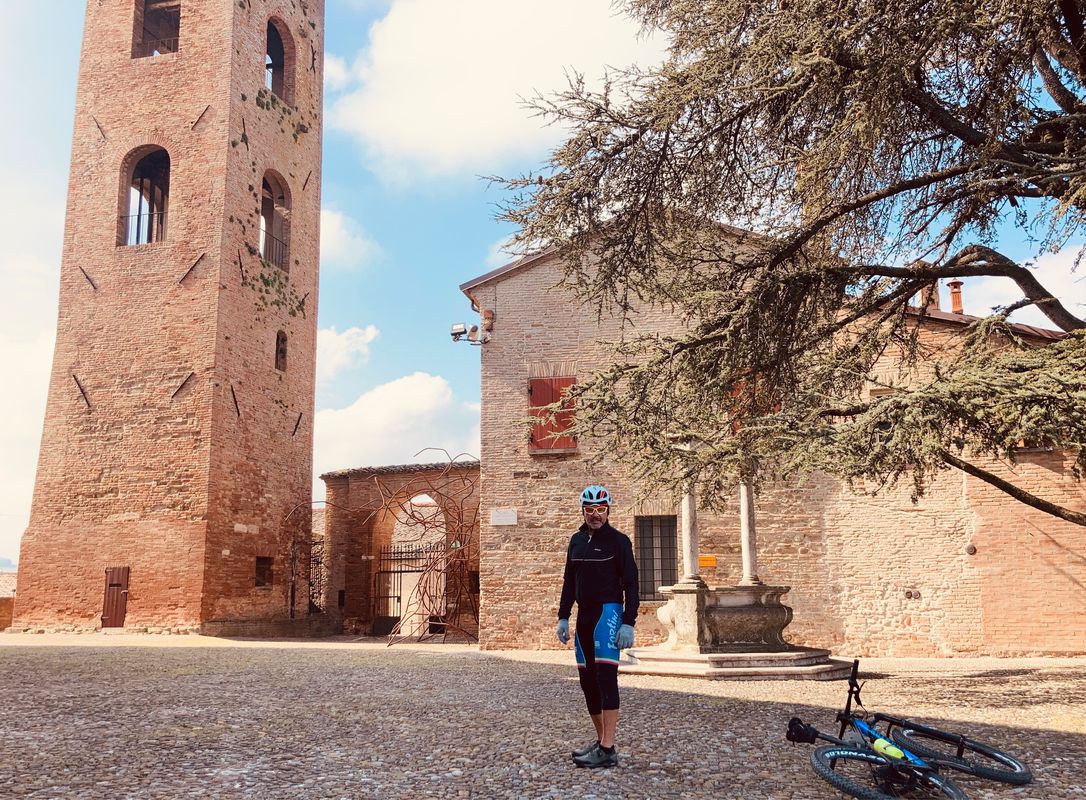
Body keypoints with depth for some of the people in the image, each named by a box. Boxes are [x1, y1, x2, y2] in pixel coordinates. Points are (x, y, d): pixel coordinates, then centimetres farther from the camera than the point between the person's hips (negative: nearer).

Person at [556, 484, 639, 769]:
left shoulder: (618, 541, -5)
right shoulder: (577, 540, 12)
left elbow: (631, 584, -8)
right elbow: (569, 582, 18)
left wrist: (628, 623, -15)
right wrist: (563, 617, 13)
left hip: (608, 612, -7)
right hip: (584, 615, 7)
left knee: (605, 676, -12)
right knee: (587, 679, 9)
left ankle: (608, 750, -11)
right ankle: (601, 740, 20)